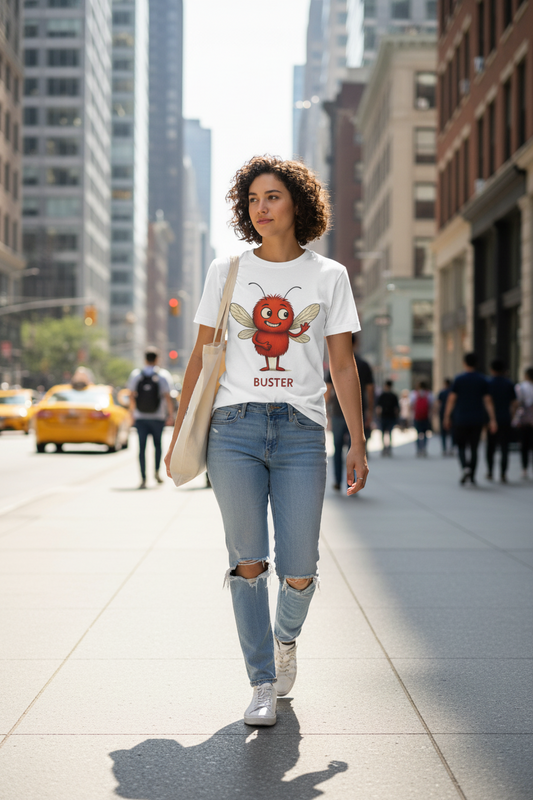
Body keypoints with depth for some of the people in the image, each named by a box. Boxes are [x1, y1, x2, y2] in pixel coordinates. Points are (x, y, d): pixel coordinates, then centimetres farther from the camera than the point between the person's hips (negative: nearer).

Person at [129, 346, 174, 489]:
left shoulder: (135, 375, -1)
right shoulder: (163, 375, -6)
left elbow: (131, 396, 2)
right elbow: (167, 397, -10)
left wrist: (133, 412, 16)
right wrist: (171, 414, 0)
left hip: (140, 417, 1)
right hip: (158, 417, -1)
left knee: (142, 447, 3)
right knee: (157, 444, 18)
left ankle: (143, 479, -2)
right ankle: (157, 471, 7)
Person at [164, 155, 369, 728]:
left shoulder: (328, 276, 8)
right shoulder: (226, 271, 9)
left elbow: (343, 365, 8)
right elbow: (202, 356, 12)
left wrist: (357, 443, 3)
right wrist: (179, 433, 8)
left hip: (301, 432, 0)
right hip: (234, 427, 0)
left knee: (298, 572, -3)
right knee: (247, 562, -3)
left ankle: (286, 636, 31)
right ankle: (262, 683, 11)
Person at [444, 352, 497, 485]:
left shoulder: (459, 379, -3)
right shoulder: (483, 380, 2)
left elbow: (451, 399, -3)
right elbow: (488, 401, -1)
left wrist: (447, 417, 4)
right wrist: (492, 419, -1)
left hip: (461, 419, -2)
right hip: (478, 419, 2)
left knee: (461, 445, 7)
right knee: (474, 448, 9)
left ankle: (465, 467, -19)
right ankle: (472, 476, 11)